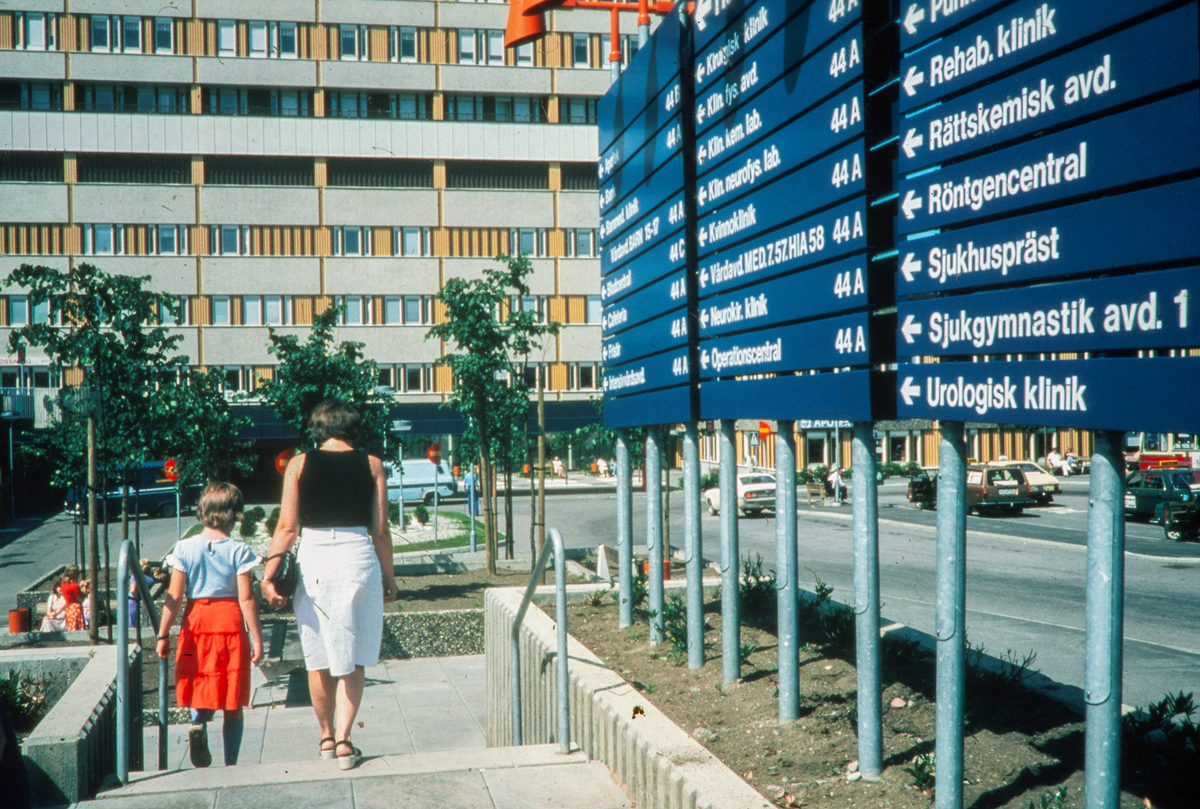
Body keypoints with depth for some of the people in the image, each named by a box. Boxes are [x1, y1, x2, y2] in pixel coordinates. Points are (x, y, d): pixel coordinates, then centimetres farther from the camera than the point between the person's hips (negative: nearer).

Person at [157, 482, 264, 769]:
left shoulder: (184, 548, 0)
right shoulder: (239, 550, -5)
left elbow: (174, 597, -2)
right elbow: (246, 598, -7)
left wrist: (163, 634, 4)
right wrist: (257, 638, -3)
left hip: (196, 621, 2)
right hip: (230, 622, -1)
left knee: (202, 689, 17)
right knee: (233, 706, 7)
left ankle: (198, 724, -13)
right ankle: (230, 764, 7)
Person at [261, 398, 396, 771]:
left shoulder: (299, 465, 3)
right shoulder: (371, 465, 3)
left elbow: (288, 527, -3)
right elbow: (380, 530, 2)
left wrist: (269, 573, -1)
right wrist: (389, 577, 10)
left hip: (313, 559, 1)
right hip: (358, 557, 0)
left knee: (318, 657, 14)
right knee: (352, 659, 8)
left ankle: (327, 737, 25)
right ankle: (343, 739, -1)